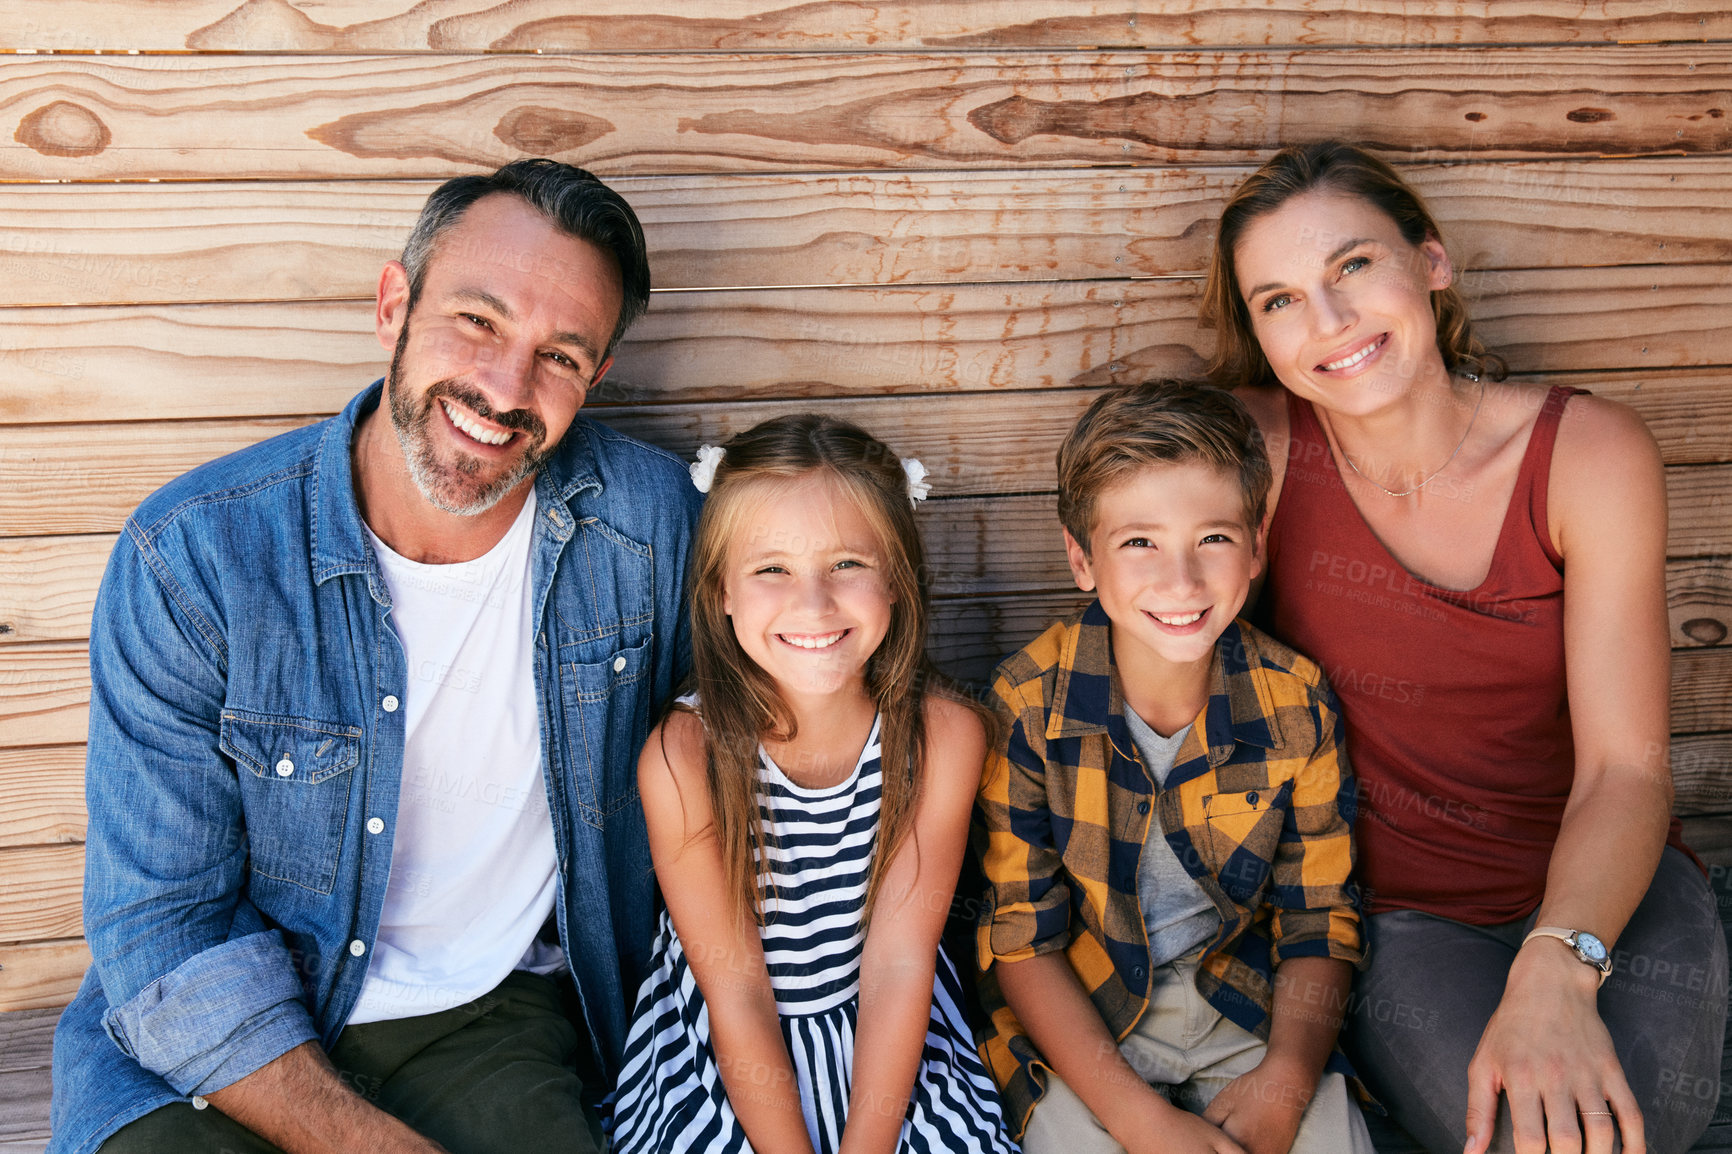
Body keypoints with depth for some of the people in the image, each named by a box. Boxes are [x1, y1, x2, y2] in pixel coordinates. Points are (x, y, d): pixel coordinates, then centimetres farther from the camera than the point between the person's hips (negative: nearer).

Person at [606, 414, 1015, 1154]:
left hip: (888, 1041, 1)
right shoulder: (683, 757, -20)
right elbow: (735, 991, -15)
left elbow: (898, 964, -13)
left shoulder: (943, 735, -16)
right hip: (721, 1050, -1)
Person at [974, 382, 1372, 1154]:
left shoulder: (1295, 706, -9)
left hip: (1245, 999, 2)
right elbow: (1020, 938, -12)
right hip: (1076, 1012, -2)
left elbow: (1318, 921, -2)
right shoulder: (1026, 706, -16)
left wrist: (1285, 1079, -20)